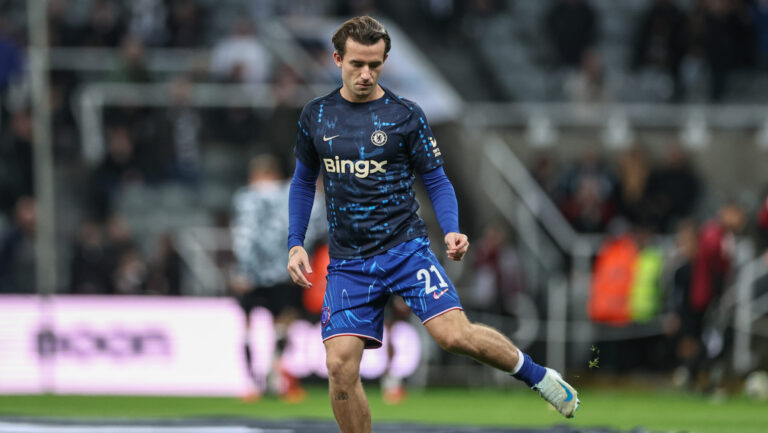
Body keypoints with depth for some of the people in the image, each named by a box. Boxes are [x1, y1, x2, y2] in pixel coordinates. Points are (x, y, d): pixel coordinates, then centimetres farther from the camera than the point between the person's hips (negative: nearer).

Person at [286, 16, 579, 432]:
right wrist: (295, 243, 8)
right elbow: (304, 180, 19)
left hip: (405, 249, -2)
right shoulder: (315, 116, 6)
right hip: (348, 263, 2)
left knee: (454, 334, -20)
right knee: (340, 366, -12)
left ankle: (538, 376, 5)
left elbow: (437, 180, 4)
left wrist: (451, 231, -14)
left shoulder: (406, 115, -2)